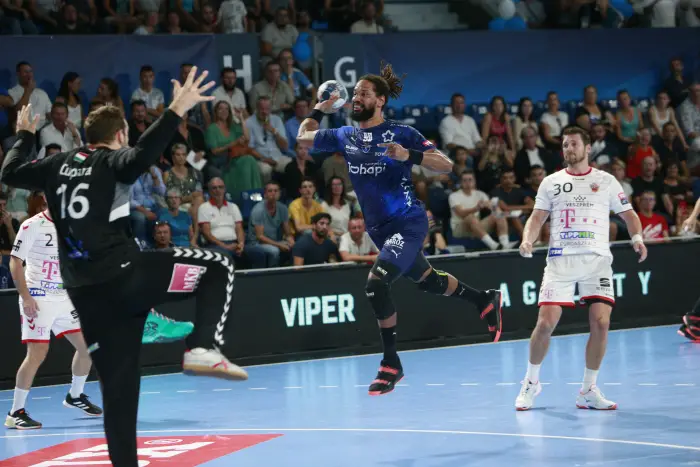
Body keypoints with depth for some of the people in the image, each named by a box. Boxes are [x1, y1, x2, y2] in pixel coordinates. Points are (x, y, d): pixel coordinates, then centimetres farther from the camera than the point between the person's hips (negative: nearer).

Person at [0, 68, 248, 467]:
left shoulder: (60, 164, 15)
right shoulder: (112, 161, -2)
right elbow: (141, 156, -26)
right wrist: (176, 111, -29)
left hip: (85, 292, 6)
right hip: (124, 273, -6)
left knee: (118, 385, 12)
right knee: (218, 268, 3)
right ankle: (204, 348, -15)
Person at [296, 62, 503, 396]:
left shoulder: (401, 133, -10)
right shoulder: (345, 137, 6)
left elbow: (446, 166, -14)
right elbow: (303, 137, 20)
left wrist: (409, 155, -28)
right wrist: (320, 110, 10)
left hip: (408, 222, -7)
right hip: (379, 229, 7)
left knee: (376, 284, -22)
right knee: (427, 281, 22)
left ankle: (391, 365, -9)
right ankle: (484, 300, 49)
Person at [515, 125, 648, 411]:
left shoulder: (606, 181, 9)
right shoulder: (551, 182, 11)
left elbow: (628, 214, 12)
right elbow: (537, 217, 10)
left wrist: (637, 237, -8)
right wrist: (528, 239, -10)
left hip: (597, 259, 0)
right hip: (561, 259, 0)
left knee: (601, 322, -12)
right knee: (546, 323, -9)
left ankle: (589, 390, 2)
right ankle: (531, 382, 13)